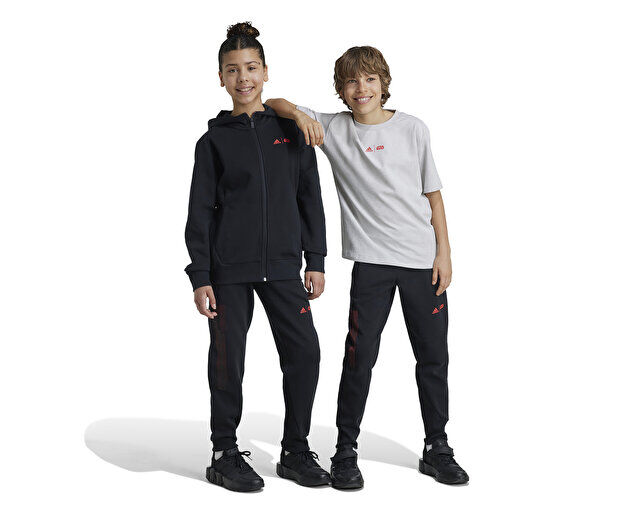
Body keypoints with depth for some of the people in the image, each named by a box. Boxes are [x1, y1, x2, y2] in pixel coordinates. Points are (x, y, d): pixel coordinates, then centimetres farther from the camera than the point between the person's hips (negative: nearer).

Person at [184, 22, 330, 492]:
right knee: (228, 361, 1)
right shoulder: (214, 141, 4)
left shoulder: (291, 131, 9)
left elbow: (310, 199, 11)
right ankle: (225, 455, 16)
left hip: (282, 265, 2)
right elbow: (200, 213, 2)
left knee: (304, 352, -1)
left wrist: (316, 261, 5)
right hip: (229, 269, -2)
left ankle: (296, 451, 14)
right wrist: (200, 277, -5)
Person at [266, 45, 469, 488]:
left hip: (424, 260, 2)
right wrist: (299, 114, -15)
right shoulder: (333, 129, 4)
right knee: (361, 356, -3)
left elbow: (433, 193, 8)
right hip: (371, 261, -1)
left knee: (434, 356, 7)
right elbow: (274, 104, 6)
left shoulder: (413, 129, 5)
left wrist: (444, 252, 2)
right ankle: (346, 451, 11)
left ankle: (437, 449, 21)